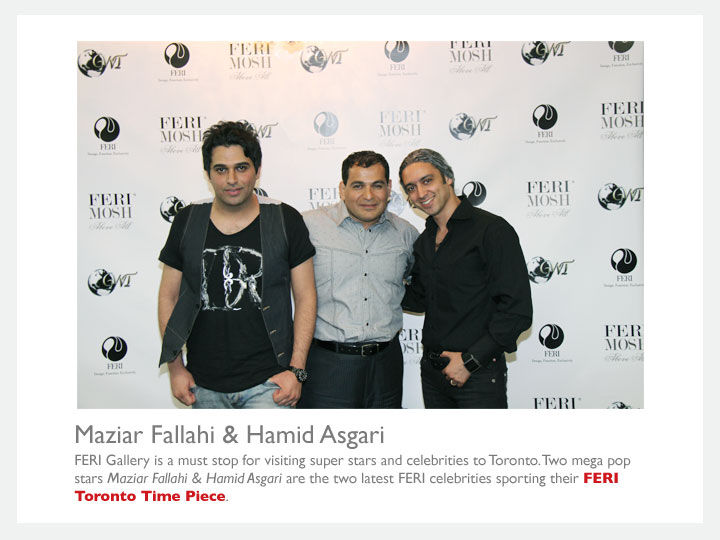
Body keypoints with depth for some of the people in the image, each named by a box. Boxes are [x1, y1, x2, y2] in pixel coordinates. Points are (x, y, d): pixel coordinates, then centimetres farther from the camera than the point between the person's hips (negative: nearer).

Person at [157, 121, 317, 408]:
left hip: (267, 382, -2)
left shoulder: (286, 221, -3)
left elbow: (305, 298, -2)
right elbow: (168, 297, 8)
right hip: (204, 384, 3)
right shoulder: (187, 223, 2)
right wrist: (175, 367, 4)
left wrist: (296, 370, -7)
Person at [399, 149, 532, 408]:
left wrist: (470, 360, -17)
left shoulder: (492, 229, -12)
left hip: (479, 375, -6)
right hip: (432, 372, 7)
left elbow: (517, 311, -17)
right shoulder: (424, 241, 11)